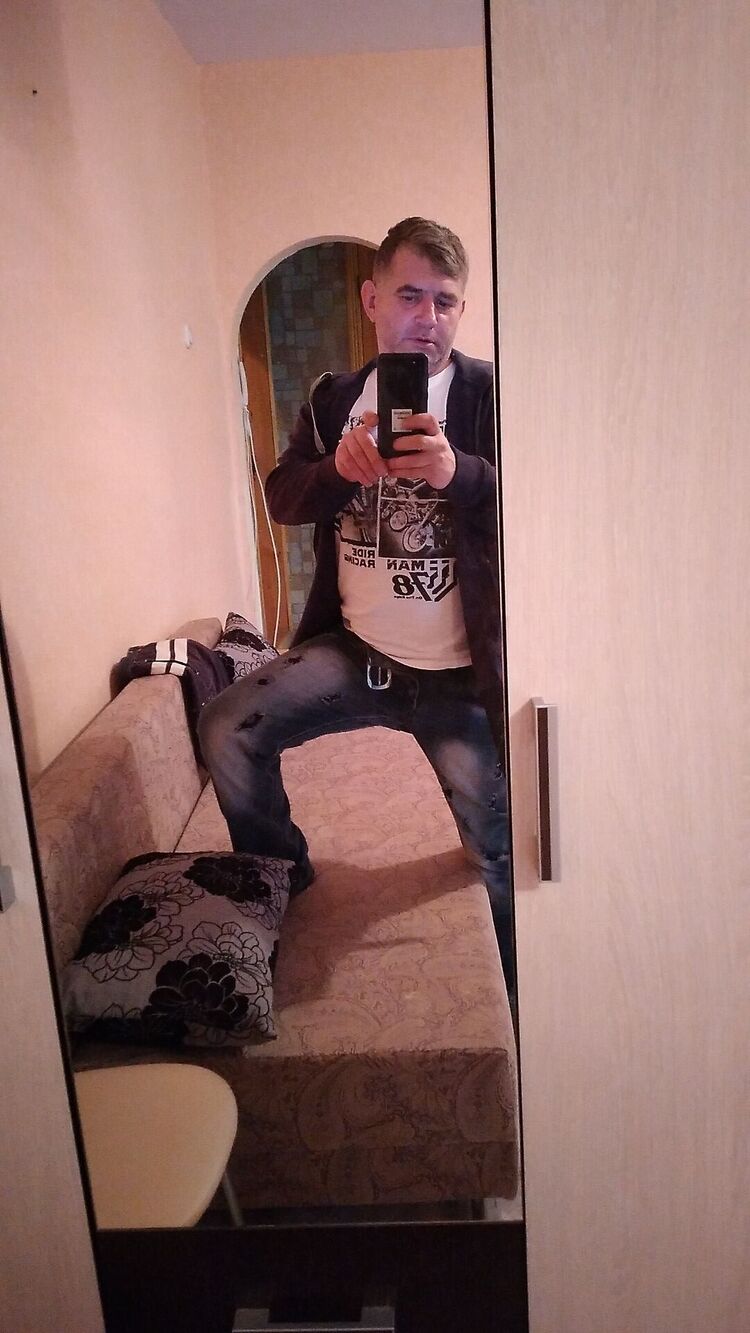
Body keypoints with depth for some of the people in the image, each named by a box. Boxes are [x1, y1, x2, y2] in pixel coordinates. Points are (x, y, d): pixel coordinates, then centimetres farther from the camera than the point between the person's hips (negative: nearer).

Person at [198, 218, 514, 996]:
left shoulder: (489, 394, -6)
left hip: (458, 675, -3)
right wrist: (338, 469, -20)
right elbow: (282, 498, 2)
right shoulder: (334, 398, 6)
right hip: (353, 650, 3)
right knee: (227, 728, -14)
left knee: (499, 851, 4)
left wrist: (457, 472, -34)